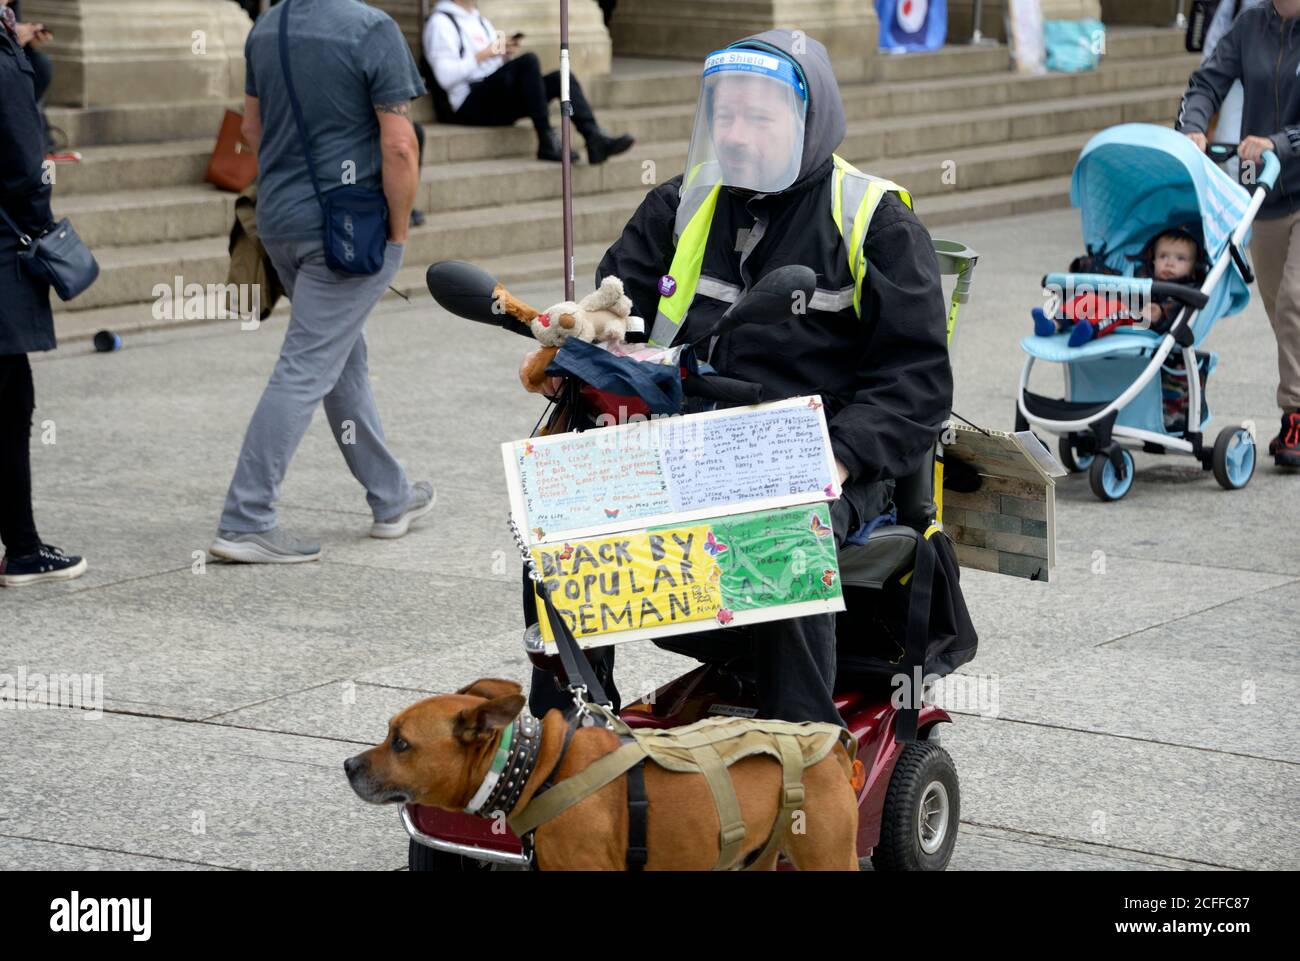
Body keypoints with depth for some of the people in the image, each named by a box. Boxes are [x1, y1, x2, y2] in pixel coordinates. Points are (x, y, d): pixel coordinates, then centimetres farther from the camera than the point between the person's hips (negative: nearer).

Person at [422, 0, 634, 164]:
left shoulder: (480, 21, 26)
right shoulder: (441, 23, -2)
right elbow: (445, 77, -14)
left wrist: (505, 55, 4)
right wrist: (484, 55, -14)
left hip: (497, 106, 9)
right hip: (468, 105, -8)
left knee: (561, 77, -9)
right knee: (528, 61, -28)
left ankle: (595, 139, -28)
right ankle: (547, 144, -30)